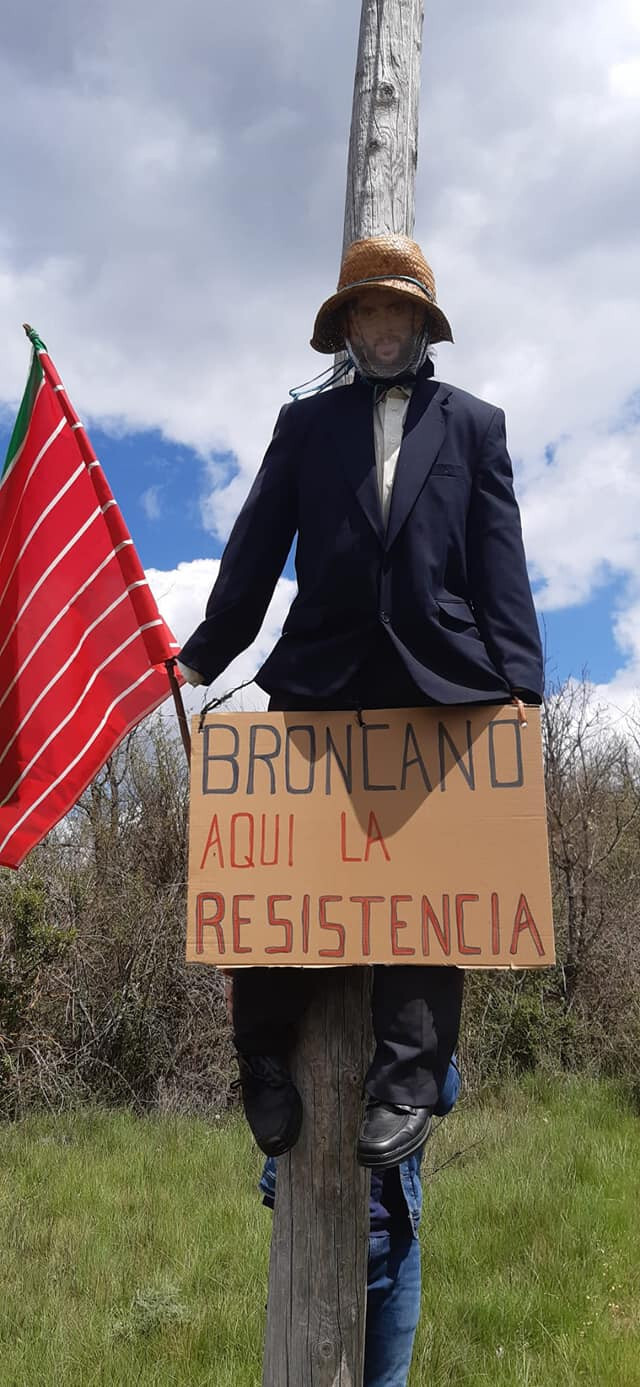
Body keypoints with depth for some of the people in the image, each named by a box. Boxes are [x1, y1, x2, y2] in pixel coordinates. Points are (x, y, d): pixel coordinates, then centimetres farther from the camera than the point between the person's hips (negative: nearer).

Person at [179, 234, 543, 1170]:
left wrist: (518, 681, -4)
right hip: (320, 675, 1)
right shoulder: (306, 424, 20)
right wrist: (203, 656, 0)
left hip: (442, 681, 0)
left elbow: (499, 559, 8)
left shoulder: (474, 424, 18)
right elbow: (257, 547, 11)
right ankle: (267, 1064, 11)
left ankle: (408, 1077, -2)